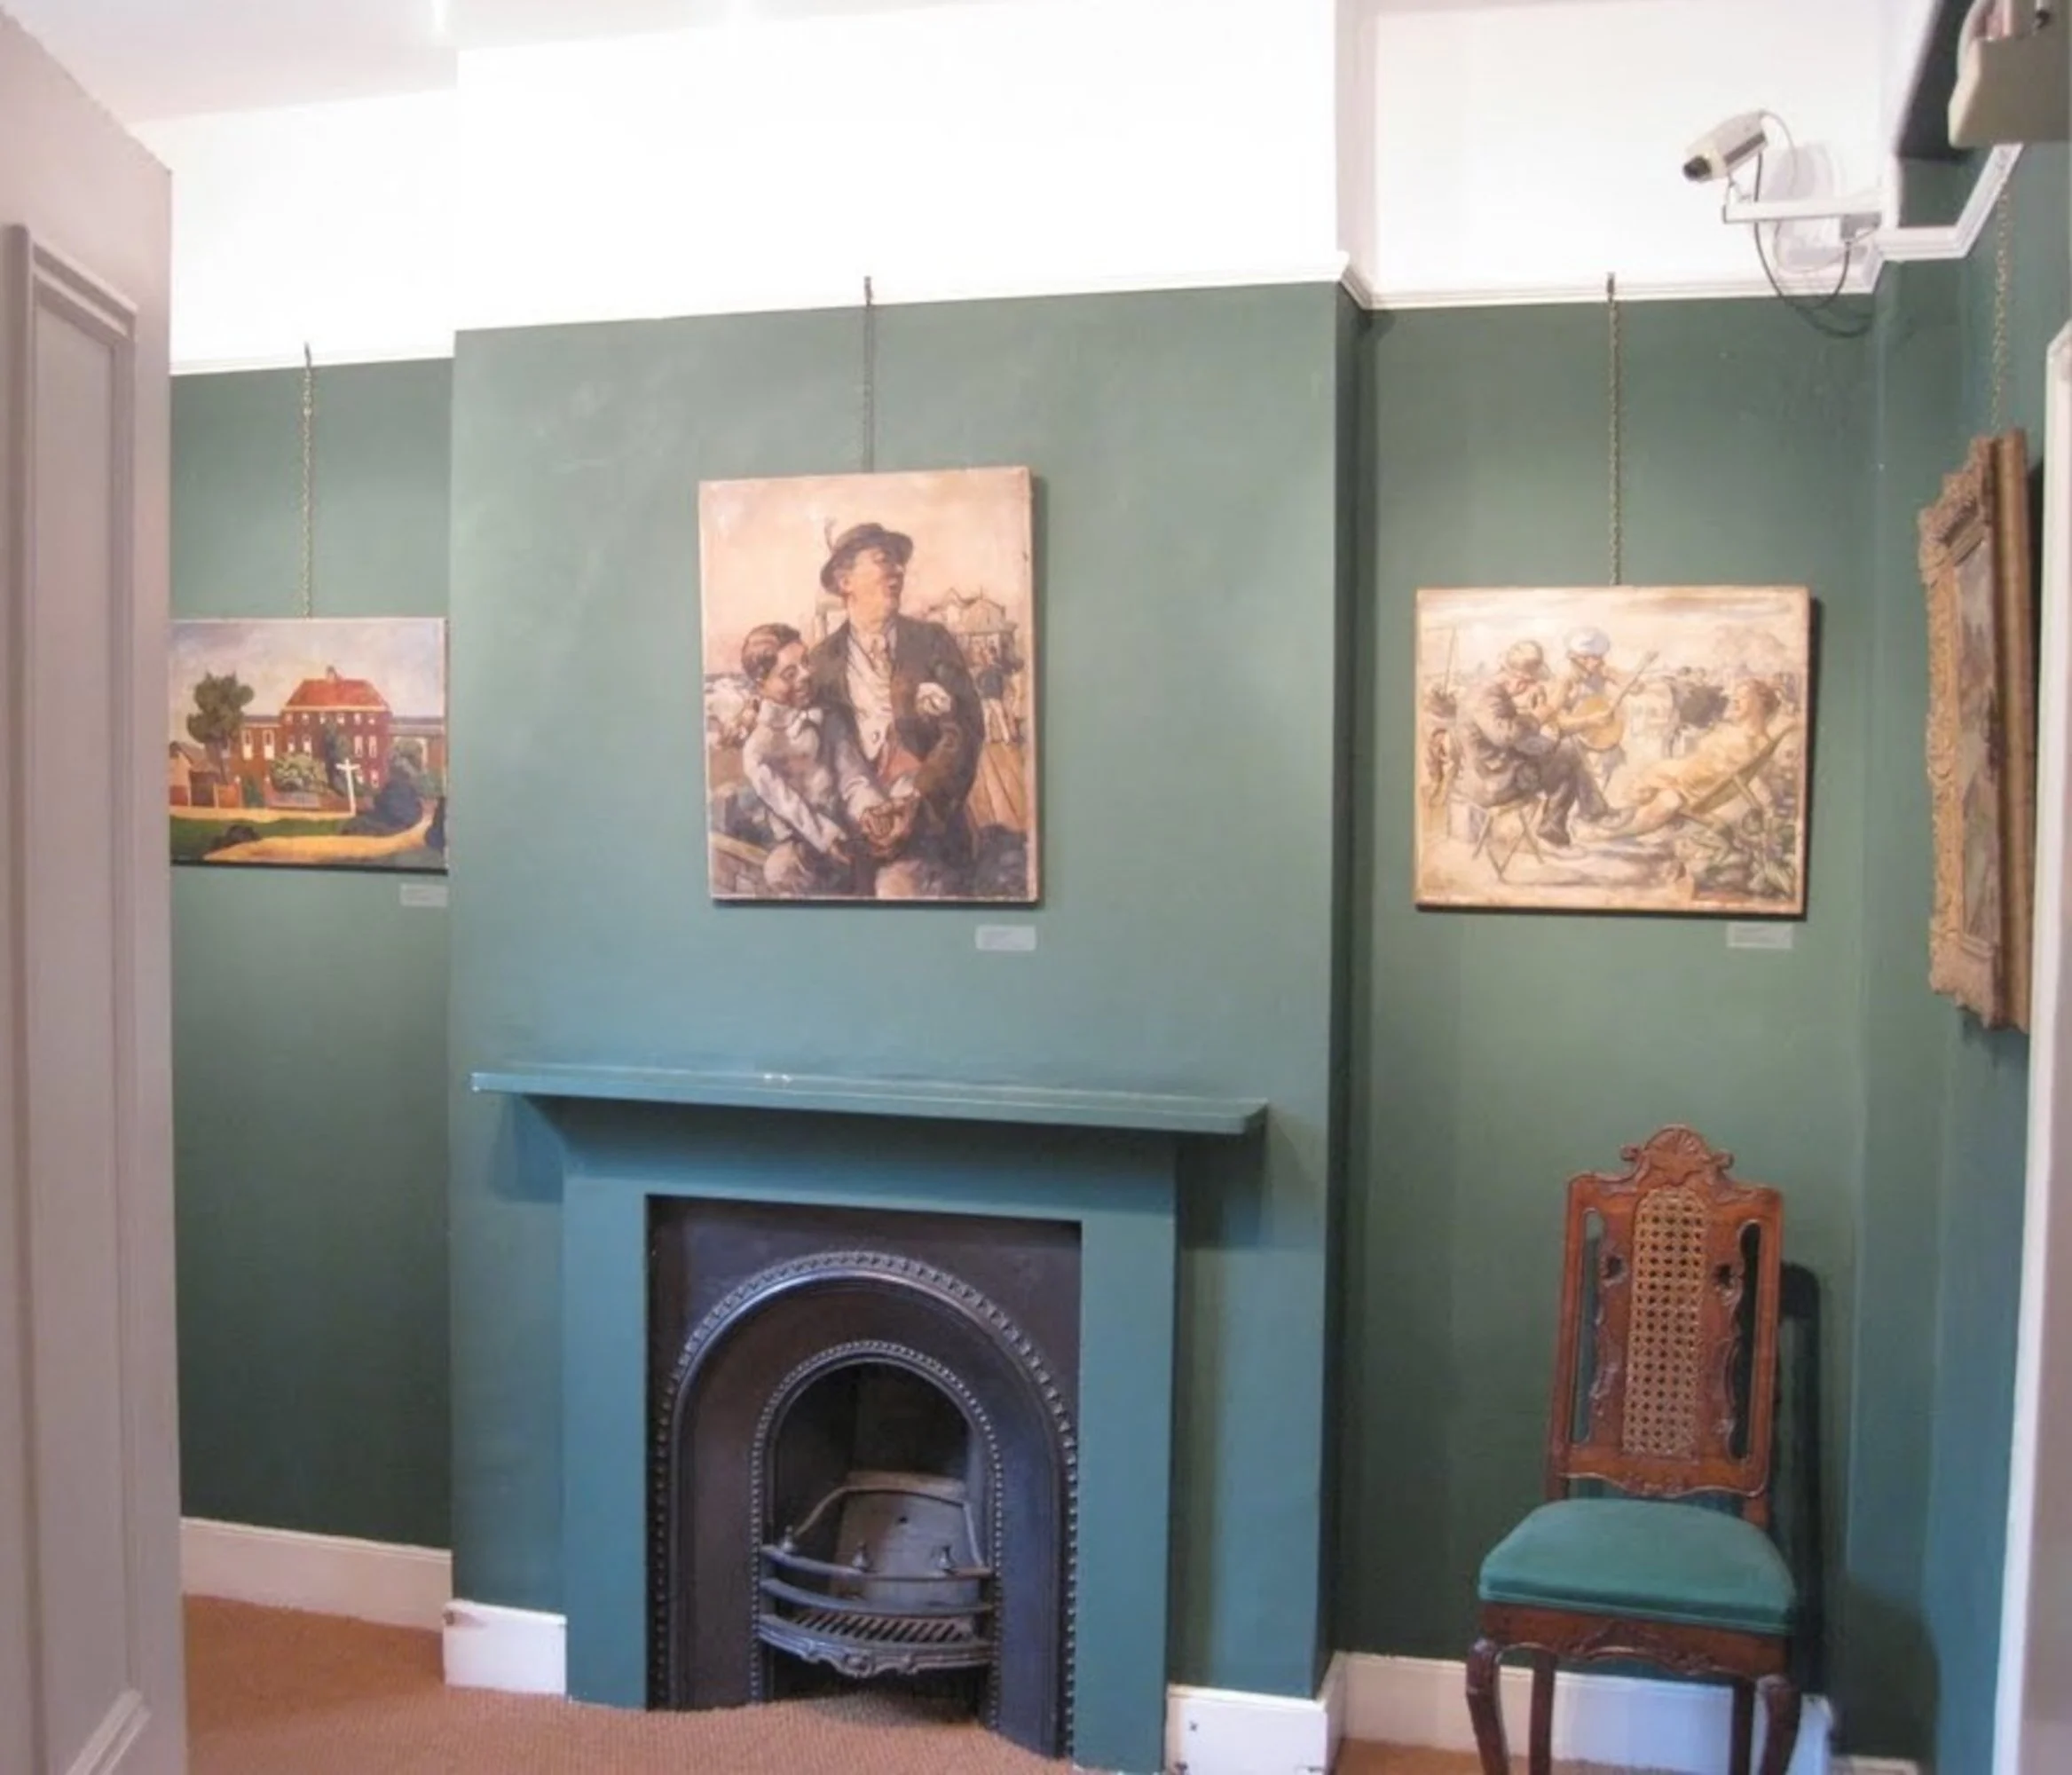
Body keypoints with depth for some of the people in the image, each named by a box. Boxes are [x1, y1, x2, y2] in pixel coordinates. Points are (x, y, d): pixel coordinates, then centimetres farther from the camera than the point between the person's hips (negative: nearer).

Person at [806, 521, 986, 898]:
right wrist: (859, 813, -13)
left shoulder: (933, 641, 5)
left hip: (930, 816, -1)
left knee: (899, 886, -20)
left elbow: (964, 731, -4)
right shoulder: (822, 661, 8)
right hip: (859, 822, 1)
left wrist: (916, 804, -16)